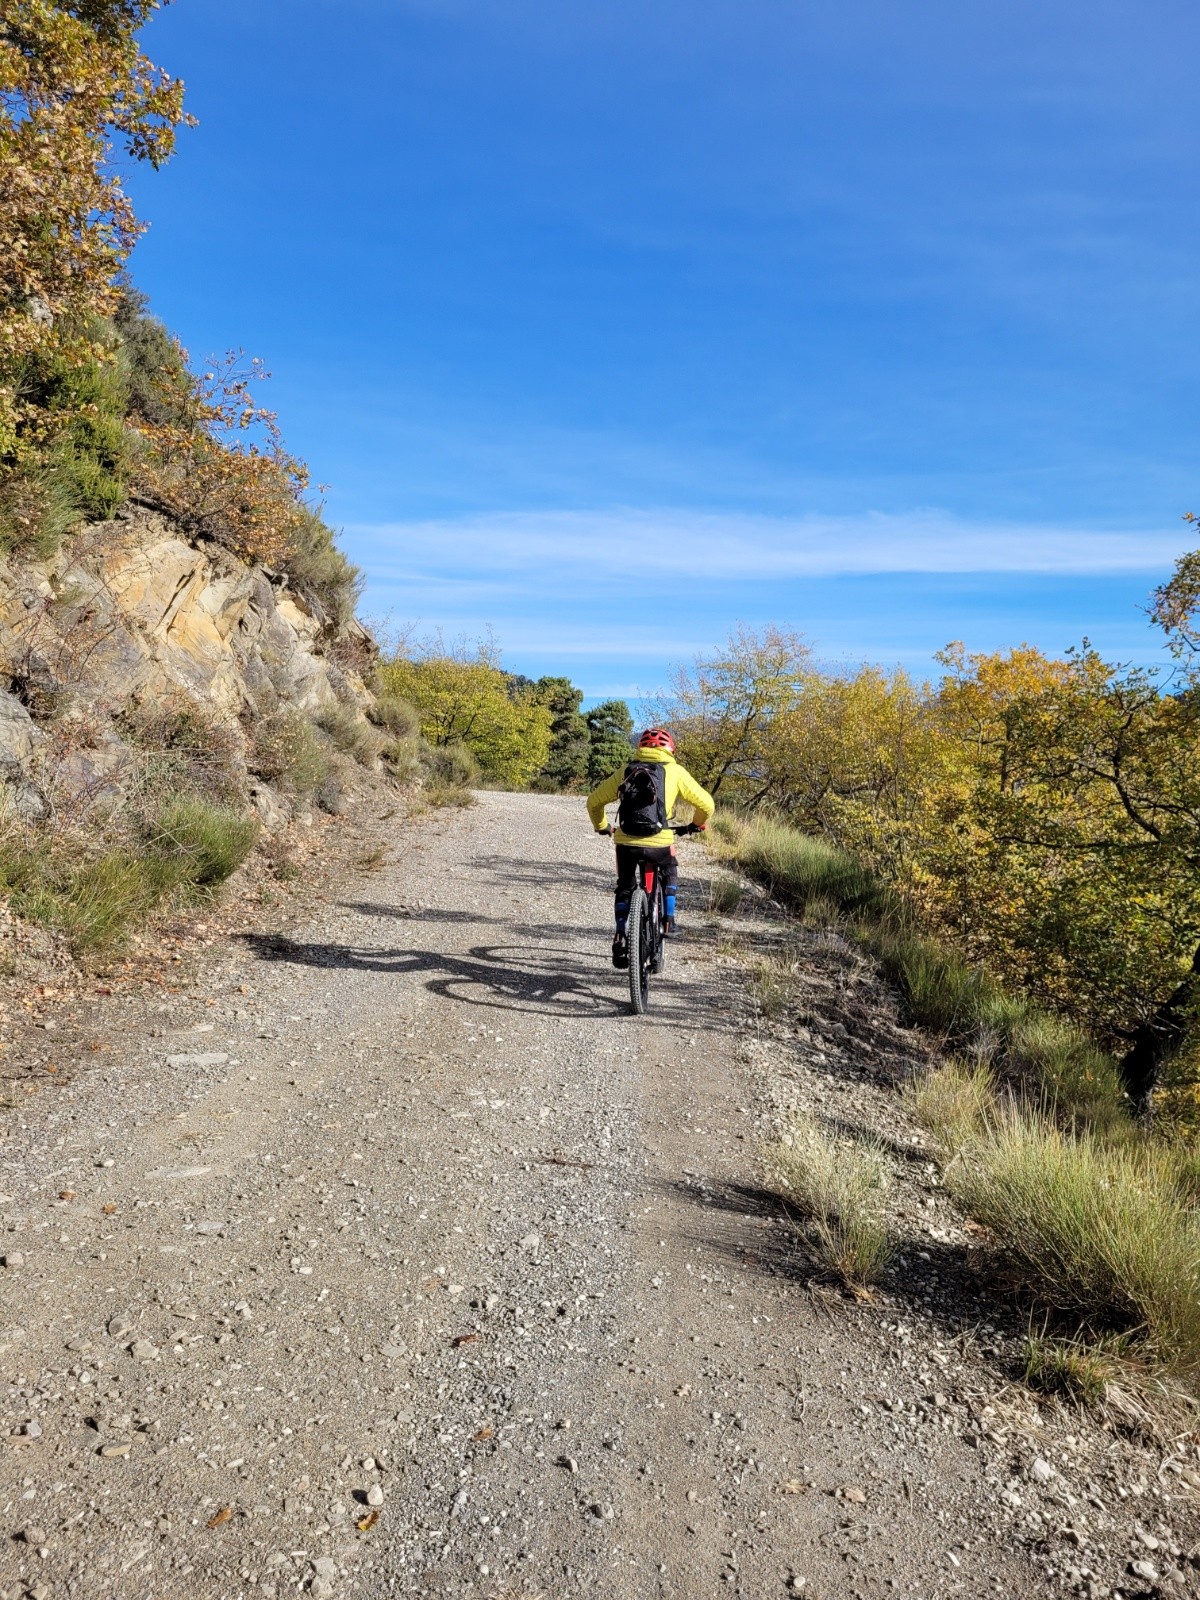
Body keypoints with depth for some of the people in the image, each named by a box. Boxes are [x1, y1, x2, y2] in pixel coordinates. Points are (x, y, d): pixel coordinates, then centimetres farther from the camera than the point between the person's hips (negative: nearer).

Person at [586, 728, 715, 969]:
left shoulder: (624, 771, 14)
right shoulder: (675, 772, 7)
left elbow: (594, 801, 19)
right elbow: (706, 804, 8)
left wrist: (601, 826, 36)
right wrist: (699, 823, 29)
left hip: (626, 842, 2)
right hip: (659, 844, -1)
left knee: (624, 887, 23)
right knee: (669, 871, 31)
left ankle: (621, 938, 15)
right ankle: (669, 920, 25)